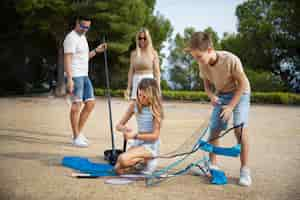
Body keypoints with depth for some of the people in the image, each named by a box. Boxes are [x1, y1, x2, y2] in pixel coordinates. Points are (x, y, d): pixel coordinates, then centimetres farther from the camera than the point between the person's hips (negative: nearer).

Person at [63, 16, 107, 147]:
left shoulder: (83, 37, 19)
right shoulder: (71, 38, -10)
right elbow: (67, 59, -18)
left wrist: (96, 51, 14)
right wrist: (69, 79, -25)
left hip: (84, 76, 9)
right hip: (75, 76, -9)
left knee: (90, 102, 7)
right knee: (77, 105, -5)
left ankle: (79, 133, 17)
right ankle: (76, 137, 5)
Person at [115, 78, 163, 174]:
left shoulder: (155, 109, -12)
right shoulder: (134, 105, 1)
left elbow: (155, 136, -15)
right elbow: (118, 125, 5)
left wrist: (135, 136, -22)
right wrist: (124, 128, -19)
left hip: (151, 146, -6)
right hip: (137, 144, 6)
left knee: (123, 159, -29)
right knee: (118, 169, -13)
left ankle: (144, 161, -1)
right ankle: (141, 161, 12)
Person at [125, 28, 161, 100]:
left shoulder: (153, 53, 1)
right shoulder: (134, 53, 8)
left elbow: (157, 72, 1)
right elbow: (131, 71, 10)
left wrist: (158, 87, -4)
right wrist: (128, 88, 7)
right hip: (136, 82, 2)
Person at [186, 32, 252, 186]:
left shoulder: (231, 60, -31)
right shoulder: (202, 64, -15)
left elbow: (243, 83, -20)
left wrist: (230, 106, -22)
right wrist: (211, 95, -19)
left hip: (240, 93, -5)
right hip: (220, 95, 5)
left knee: (240, 128, -19)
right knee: (214, 129, 1)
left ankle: (245, 169, -7)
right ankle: (212, 165, 15)